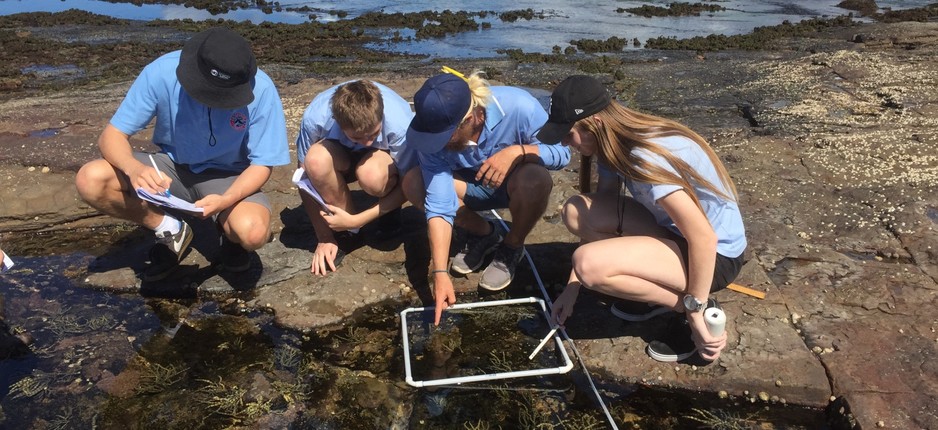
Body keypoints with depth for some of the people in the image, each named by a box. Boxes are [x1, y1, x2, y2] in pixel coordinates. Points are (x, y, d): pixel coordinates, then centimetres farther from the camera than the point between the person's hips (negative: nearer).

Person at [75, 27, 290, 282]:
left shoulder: (260, 90, -24)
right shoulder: (162, 73, -21)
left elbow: (262, 164, -15)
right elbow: (112, 136, -15)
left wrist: (226, 200, -34)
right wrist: (134, 168, -38)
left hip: (229, 176, -2)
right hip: (173, 167, 3)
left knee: (252, 232, -34)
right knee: (90, 180, -22)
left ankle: (229, 233, 6)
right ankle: (171, 231, 2)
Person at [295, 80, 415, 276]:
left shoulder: (400, 123, -35)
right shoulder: (315, 118, -32)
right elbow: (307, 177, -18)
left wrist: (356, 221, -29)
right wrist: (324, 237, -18)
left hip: (386, 158, -2)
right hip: (342, 155, 2)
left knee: (371, 174, -38)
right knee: (317, 159, -34)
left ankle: (391, 212, -2)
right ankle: (344, 231, -10)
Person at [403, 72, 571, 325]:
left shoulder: (518, 107, -34)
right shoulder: (435, 132, -27)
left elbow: (562, 152, -21)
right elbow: (439, 205, -29)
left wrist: (517, 151, -40)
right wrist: (440, 273, -35)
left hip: (516, 183, -2)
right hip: (472, 186, 3)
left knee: (535, 180, -38)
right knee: (413, 184, -23)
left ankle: (511, 248, -5)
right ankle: (483, 235, 2)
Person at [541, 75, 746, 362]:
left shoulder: (646, 158, -30)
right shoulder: (616, 144, -2)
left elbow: (703, 237, -30)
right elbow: (599, 215, 4)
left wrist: (695, 313, -21)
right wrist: (572, 287, 3)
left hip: (716, 253, -9)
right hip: (674, 228, 9)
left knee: (590, 264, -28)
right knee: (576, 212, -3)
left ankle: (691, 310, -5)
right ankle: (660, 286, 8)